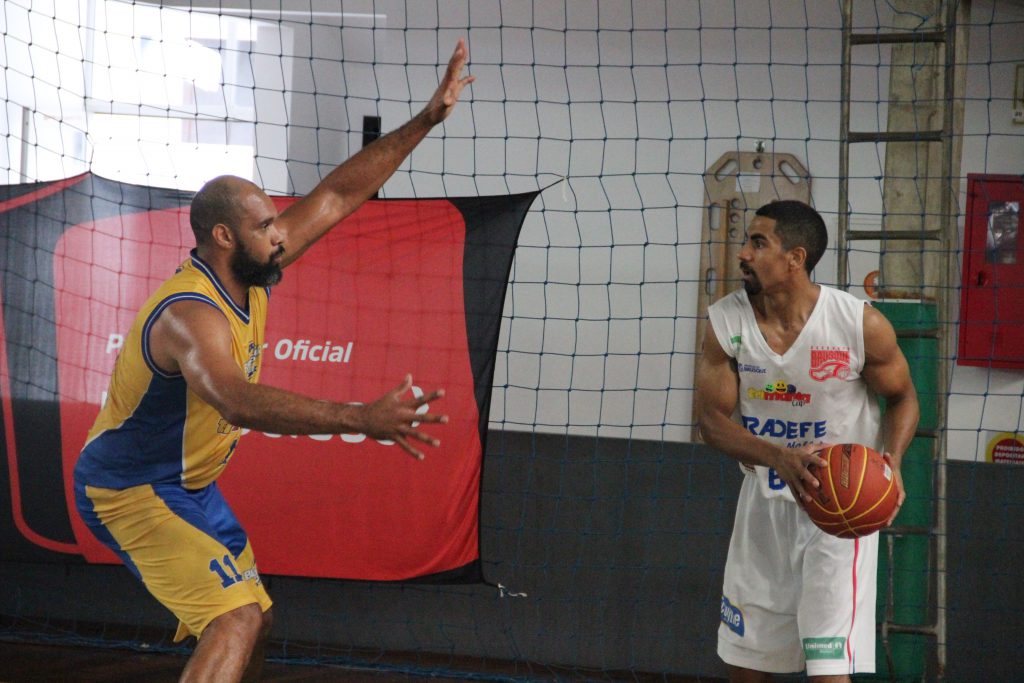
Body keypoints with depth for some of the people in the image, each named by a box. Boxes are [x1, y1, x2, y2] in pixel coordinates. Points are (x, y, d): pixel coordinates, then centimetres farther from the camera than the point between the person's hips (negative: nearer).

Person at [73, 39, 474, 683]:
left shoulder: (251, 278, -4)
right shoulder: (191, 315, -31)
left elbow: (336, 196, 1)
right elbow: (240, 402, -51)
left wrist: (425, 121, -3)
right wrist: (363, 418, -60)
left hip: (189, 485, 10)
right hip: (131, 490, -10)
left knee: (252, 616, 15)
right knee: (237, 618, -21)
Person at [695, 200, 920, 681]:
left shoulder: (861, 325, -18)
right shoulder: (725, 321, -10)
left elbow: (902, 398, -2)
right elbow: (712, 419, -11)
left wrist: (891, 461, -22)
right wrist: (778, 458, -29)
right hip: (764, 502, 4)